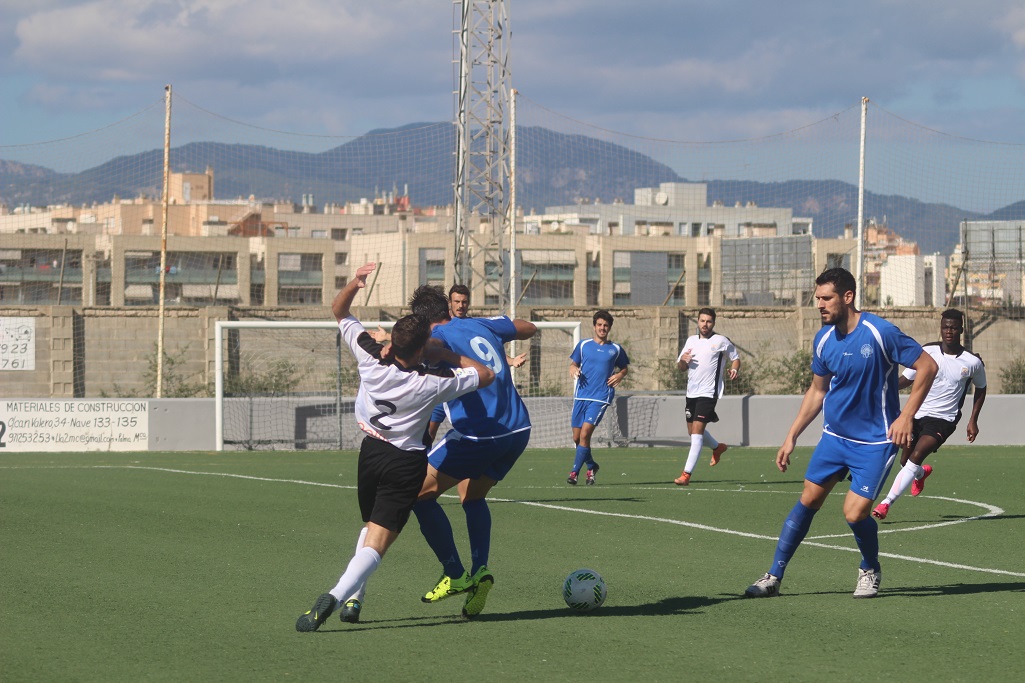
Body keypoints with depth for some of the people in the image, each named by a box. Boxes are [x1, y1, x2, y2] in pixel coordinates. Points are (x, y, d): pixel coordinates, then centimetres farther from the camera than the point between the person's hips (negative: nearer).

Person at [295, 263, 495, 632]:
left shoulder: (370, 359, -11)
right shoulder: (429, 384, -17)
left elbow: (340, 313, 3)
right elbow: (485, 374, -4)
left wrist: (353, 284, -14)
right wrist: (443, 354, 0)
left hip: (371, 450, 4)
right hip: (407, 463, -4)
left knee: (371, 525, 25)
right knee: (378, 540, -9)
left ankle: (352, 599, 16)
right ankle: (335, 597, -30)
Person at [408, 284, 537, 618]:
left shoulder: (439, 337, -4)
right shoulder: (482, 325, 14)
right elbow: (529, 328, 32)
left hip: (477, 436, -7)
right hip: (518, 430, 7)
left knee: (420, 492, 7)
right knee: (473, 496, 26)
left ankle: (455, 575, 5)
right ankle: (480, 569, 5)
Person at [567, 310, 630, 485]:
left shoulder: (616, 349, 5)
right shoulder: (583, 345, 8)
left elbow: (624, 367, 18)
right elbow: (573, 362, 17)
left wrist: (620, 375, -4)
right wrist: (573, 368, -6)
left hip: (601, 398, -3)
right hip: (581, 396, 3)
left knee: (585, 434, -17)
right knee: (577, 437, 5)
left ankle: (575, 472, -10)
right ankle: (591, 466, 29)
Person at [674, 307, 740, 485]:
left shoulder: (721, 341, -2)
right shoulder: (691, 340, 12)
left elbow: (735, 357, 9)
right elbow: (681, 367, 16)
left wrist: (734, 369, -12)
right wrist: (683, 360, -7)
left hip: (708, 393, -7)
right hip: (691, 392, 7)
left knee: (697, 430, -16)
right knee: (693, 431, 17)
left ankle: (686, 474, -20)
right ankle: (717, 447, 48)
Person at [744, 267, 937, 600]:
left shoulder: (880, 333, -18)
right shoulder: (824, 339, 1)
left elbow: (927, 366, -12)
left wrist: (906, 416, -16)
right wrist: (791, 437, 12)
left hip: (874, 441, -5)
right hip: (835, 435, 5)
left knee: (855, 513, -12)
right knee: (808, 500, 4)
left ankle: (870, 570, 18)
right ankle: (774, 577, 12)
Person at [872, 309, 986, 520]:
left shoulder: (973, 362, -4)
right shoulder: (927, 352, -3)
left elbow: (981, 389, 14)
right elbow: (906, 379, 3)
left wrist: (973, 420, 9)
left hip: (943, 419, -3)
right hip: (917, 413, 3)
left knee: (915, 457, -23)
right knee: (905, 462, 11)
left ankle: (887, 503, -23)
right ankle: (922, 473, 51)